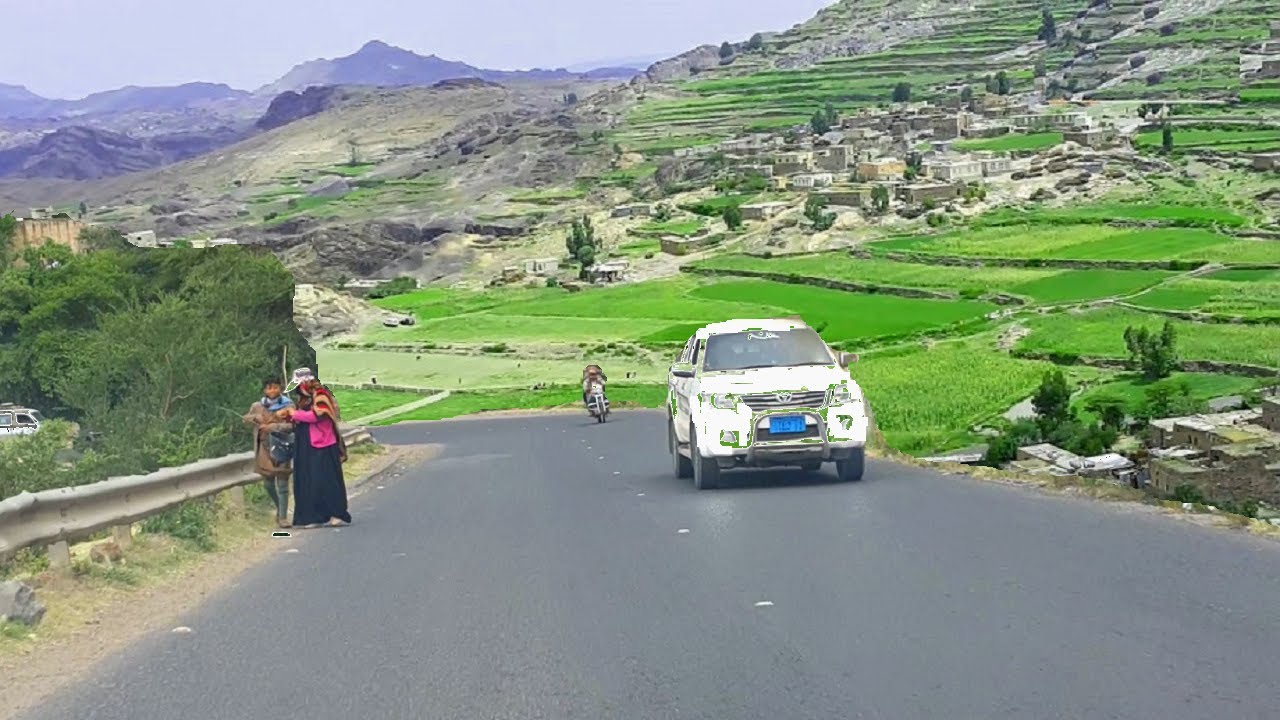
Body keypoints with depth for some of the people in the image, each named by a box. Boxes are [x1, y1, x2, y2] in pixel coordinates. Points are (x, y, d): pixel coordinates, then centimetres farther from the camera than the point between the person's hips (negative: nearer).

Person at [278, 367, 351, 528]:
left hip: (322, 448, -9)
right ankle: (315, 516, 8)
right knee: (308, 482, 6)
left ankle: (337, 515, -5)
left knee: (325, 480, -9)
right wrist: (289, 415, 1)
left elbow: (316, 415, -23)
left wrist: (295, 414, -11)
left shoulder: (320, 395, -11)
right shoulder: (305, 399, 15)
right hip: (307, 448, 9)